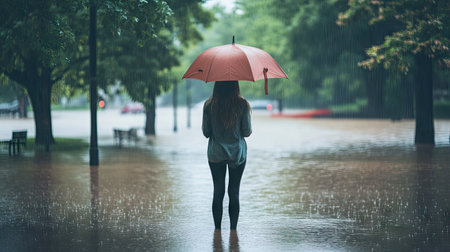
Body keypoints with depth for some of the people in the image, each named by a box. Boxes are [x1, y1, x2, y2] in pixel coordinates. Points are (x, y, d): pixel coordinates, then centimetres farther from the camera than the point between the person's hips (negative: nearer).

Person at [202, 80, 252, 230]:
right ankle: (233, 229, 6)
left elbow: (206, 132, -1)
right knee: (234, 192, 6)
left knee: (218, 191, 7)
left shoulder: (209, 105, -6)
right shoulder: (242, 105, -9)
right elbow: (247, 132, -6)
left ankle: (217, 229, 8)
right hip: (237, 154, -1)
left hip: (215, 154, 1)